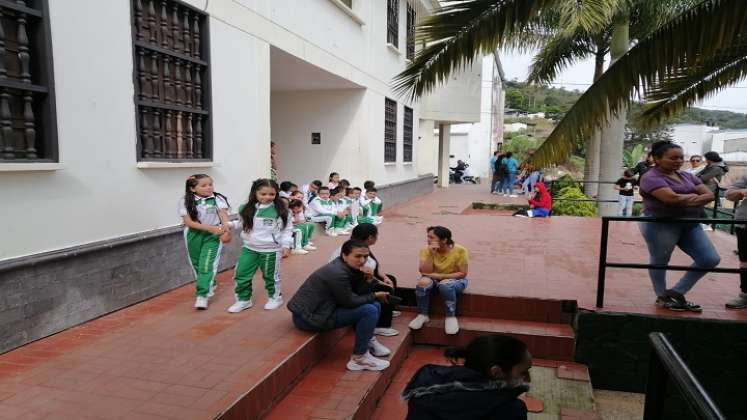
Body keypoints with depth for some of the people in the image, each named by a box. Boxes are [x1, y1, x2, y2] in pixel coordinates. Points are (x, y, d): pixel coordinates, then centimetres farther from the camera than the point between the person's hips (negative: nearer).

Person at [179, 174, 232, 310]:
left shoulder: (218, 199, -5)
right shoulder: (185, 201, -5)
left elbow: (223, 215, -15)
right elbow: (188, 222, -12)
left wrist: (225, 229, -36)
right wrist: (210, 228, -23)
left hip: (213, 235, -2)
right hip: (194, 235, 2)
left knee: (207, 265, -10)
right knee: (197, 264, 17)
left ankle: (202, 295, -6)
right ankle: (210, 285, 41)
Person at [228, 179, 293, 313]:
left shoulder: (281, 210, -13)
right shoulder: (246, 209, -3)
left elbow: (287, 229, -7)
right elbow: (241, 224, 12)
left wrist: (286, 245, -11)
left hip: (271, 250, -3)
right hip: (249, 248, 4)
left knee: (270, 276, 13)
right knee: (241, 274, 7)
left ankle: (275, 298, 35)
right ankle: (243, 300, 25)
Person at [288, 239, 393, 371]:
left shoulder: (344, 266, 3)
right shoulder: (337, 273, -25)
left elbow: (356, 293, 7)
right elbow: (350, 302, -19)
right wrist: (375, 295, -7)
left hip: (318, 309, 10)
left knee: (375, 305, 9)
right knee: (370, 311, -21)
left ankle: (368, 340, 26)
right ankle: (359, 358, -10)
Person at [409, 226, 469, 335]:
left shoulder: (459, 250, -18)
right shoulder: (426, 250, -12)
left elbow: (462, 273, -16)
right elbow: (425, 272, -18)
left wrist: (440, 276, -24)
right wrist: (431, 254, -30)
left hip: (455, 279, -2)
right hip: (434, 278, 2)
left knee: (445, 285, -37)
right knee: (423, 282, -31)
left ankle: (451, 316, -17)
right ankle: (422, 315, -14)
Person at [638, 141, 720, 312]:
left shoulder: (687, 176, 14)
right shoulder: (651, 178, -11)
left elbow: (710, 195, 6)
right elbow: (672, 198, -24)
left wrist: (686, 200, -12)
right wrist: (693, 196, -4)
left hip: (690, 225, 8)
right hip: (660, 225, -8)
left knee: (710, 259, 4)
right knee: (659, 262, 4)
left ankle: (677, 292, 16)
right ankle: (662, 298, 24)